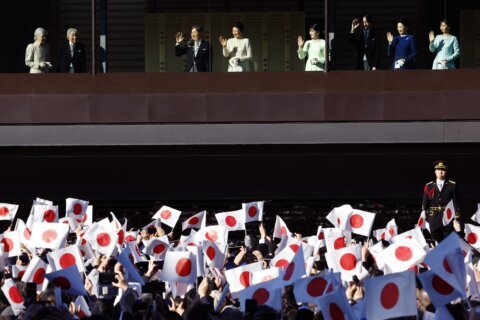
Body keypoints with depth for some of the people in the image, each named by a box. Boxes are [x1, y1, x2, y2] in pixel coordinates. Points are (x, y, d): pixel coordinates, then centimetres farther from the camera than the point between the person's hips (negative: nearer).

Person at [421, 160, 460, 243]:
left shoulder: (452, 186, 5)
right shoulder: (428, 187, 9)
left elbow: (456, 202, 2)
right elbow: (424, 204, 8)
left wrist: (457, 218, -5)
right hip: (434, 219, 1)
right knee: (437, 242, 3)